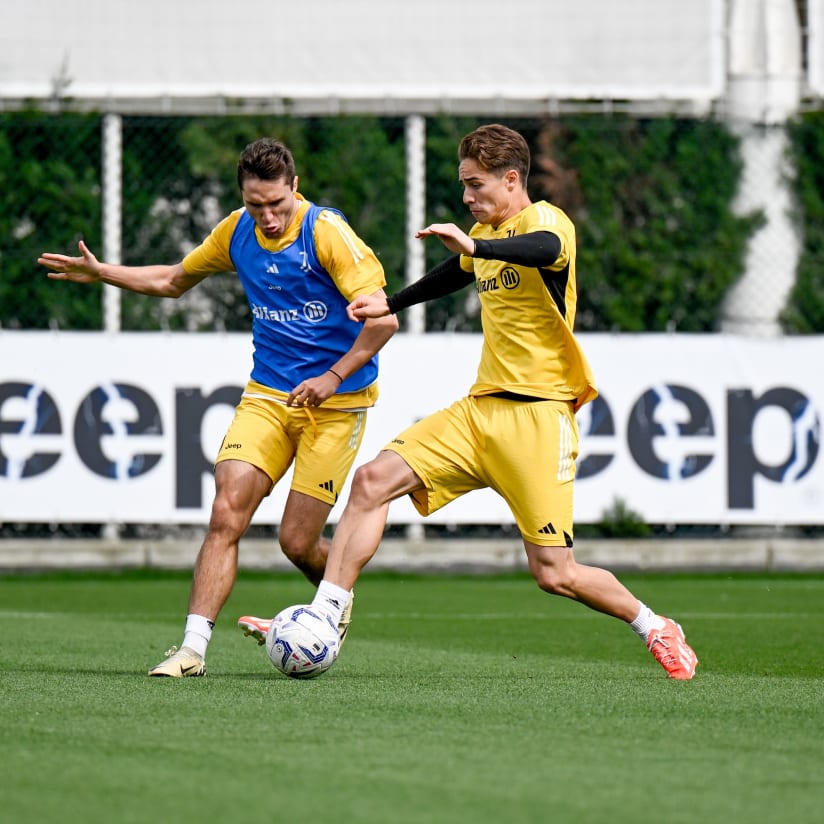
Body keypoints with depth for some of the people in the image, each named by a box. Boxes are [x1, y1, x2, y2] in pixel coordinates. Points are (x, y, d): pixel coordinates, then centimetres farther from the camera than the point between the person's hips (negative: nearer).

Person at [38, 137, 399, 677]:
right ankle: (194, 647, -15)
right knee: (227, 513, -15)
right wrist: (100, 273, 18)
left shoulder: (327, 233, -15)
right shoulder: (237, 232, 4)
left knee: (297, 541, -5)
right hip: (267, 394, 5)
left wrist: (334, 377, -24)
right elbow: (174, 280, 23)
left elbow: (382, 319, -19)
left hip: (336, 403, -5)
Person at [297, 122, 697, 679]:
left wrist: (474, 245, -51)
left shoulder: (543, 220, -11)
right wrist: (390, 305, 46)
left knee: (555, 574, -8)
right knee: (373, 481, -11)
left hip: (538, 415, -8)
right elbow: (458, 272, 39)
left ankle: (657, 630, 16)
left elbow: (548, 249, -37)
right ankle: (324, 618, -9)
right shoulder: (487, 234, 15)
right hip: (481, 409, 8)